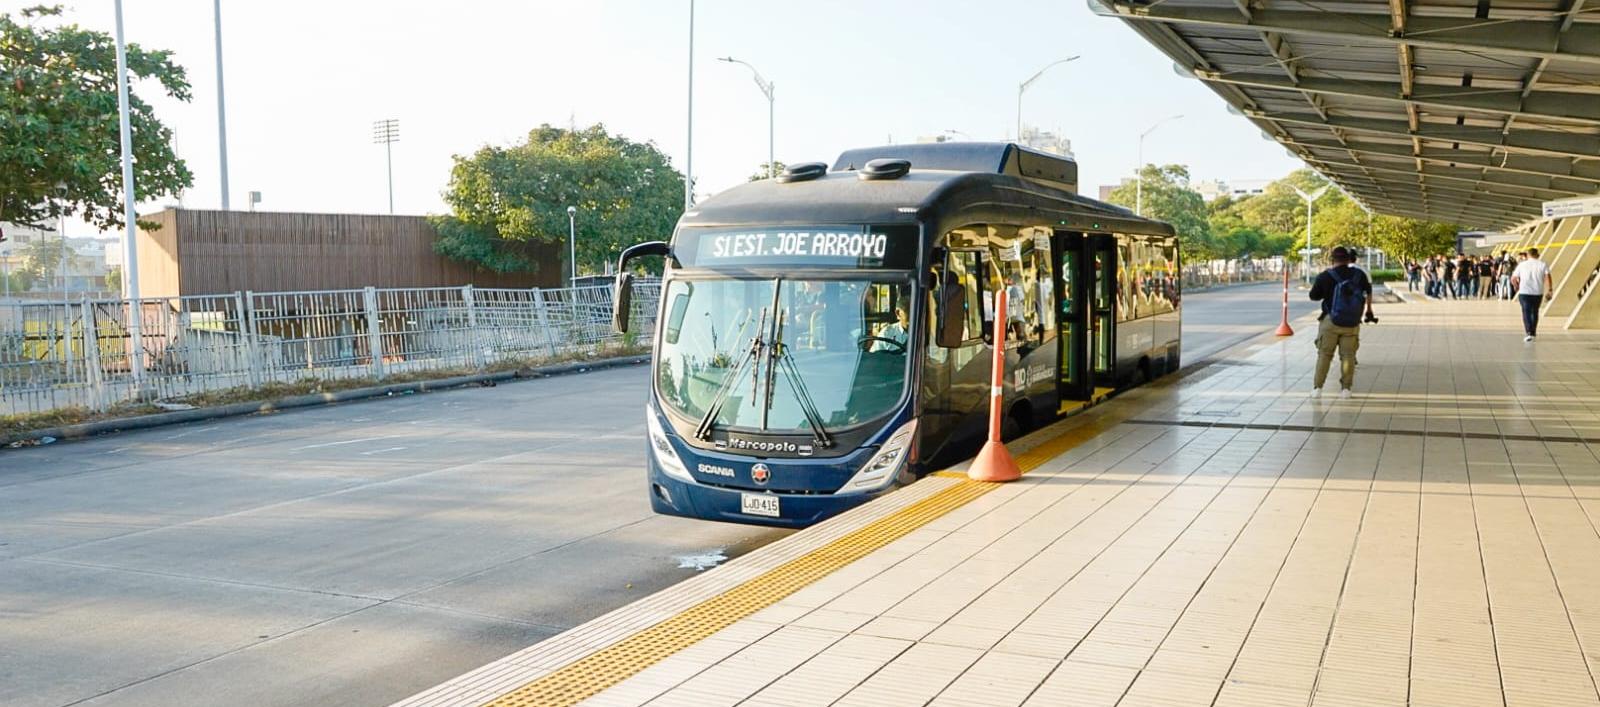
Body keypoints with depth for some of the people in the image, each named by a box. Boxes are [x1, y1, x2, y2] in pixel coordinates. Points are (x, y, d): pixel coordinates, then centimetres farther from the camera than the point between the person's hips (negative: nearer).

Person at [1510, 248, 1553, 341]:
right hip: (1538, 292, 1)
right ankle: (1533, 332, 27)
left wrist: (1517, 287, 23)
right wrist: (1549, 289, -8)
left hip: (1524, 292, -1)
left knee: (1526, 312, -2)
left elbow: (1513, 279, 6)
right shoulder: (1543, 265, 3)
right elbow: (1547, 277, -11)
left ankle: (1528, 333, -19)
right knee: (1534, 312, 18)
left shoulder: (1522, 265, 5)